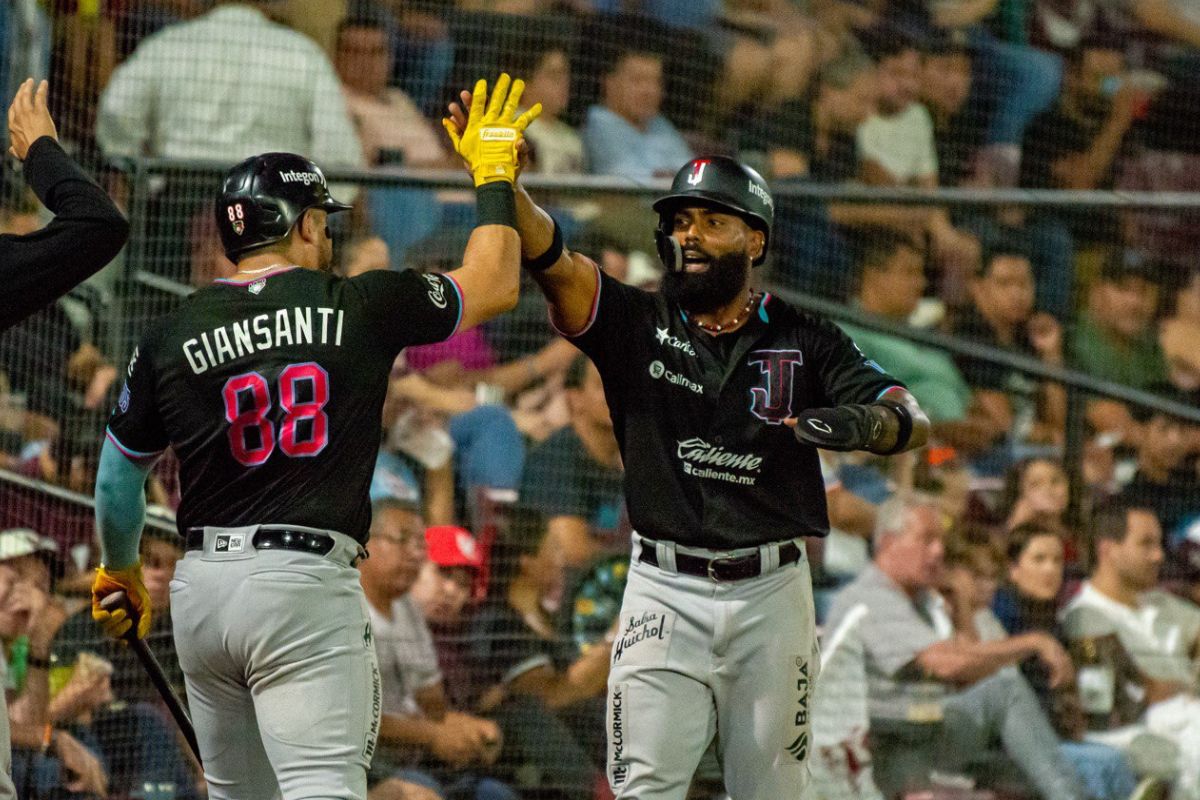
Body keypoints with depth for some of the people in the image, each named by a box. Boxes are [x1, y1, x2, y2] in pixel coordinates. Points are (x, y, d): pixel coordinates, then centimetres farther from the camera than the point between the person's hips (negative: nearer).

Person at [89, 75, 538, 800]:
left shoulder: (170, 338, 6)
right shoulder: (361, 306, -1)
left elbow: (117, 478, 16)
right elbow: (494, 286, 12)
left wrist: (121, 572, 34)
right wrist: (494, 174, 26)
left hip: (201, 584, 4)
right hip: (306, 579, -4)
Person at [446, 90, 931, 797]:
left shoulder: (804, 341, 4)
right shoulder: (638, 323, 4)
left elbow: (914, 419, -5)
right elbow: (553, 259, -12)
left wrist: (864, 425, -28)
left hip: (772, 593, 1)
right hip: (666, 590, -1)